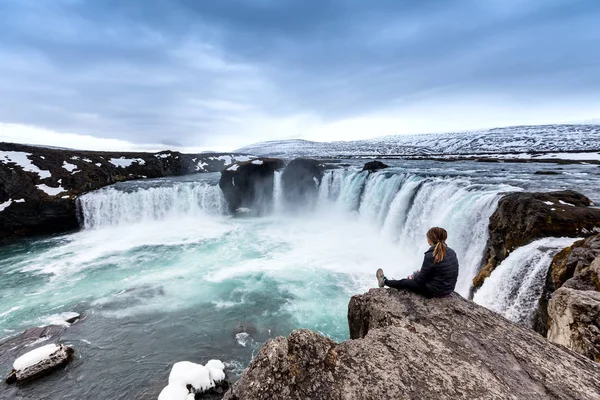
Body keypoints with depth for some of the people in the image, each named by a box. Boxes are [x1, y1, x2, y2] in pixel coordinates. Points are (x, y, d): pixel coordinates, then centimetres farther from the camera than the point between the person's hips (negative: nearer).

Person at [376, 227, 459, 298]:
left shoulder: (431, 256, -26)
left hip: (434, 291, -7)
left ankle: (384, 281, 40)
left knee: (403, 282, 14)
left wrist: (413, 277, 6)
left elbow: (421, 279, -16)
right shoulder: (451, 252, -3)